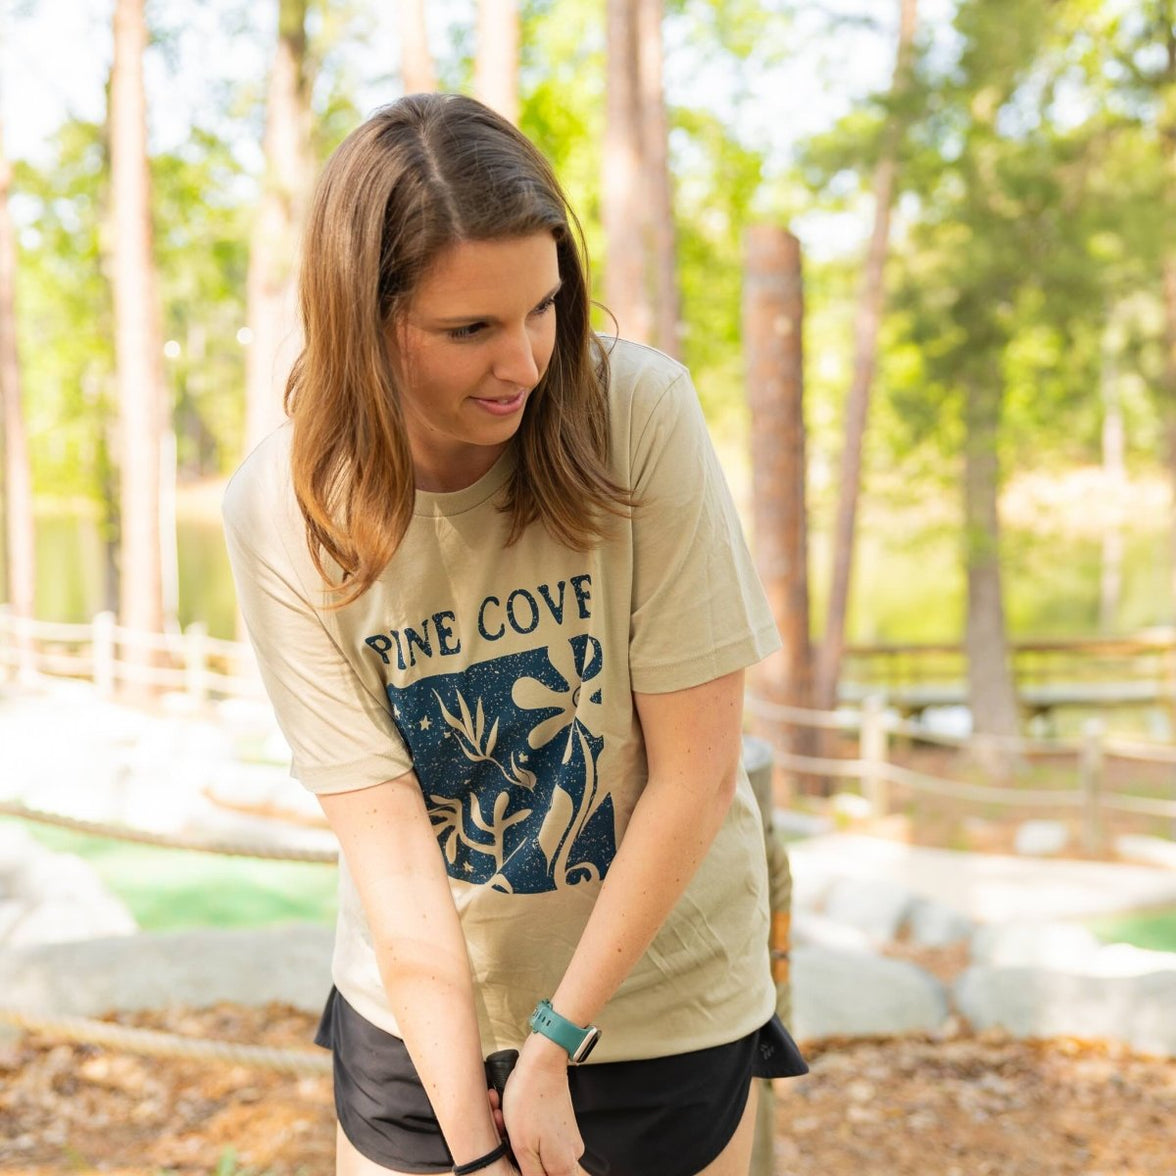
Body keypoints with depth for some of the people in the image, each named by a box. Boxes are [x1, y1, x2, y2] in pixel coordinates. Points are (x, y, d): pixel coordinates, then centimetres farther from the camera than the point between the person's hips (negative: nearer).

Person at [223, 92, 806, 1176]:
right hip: (418, 1008, 1)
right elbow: (387, 837, -17)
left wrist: (557, 1042, -13)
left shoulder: (640, 414, -19)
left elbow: (695, 771, -16)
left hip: (661, 995, 0)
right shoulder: (282, 511, -16)